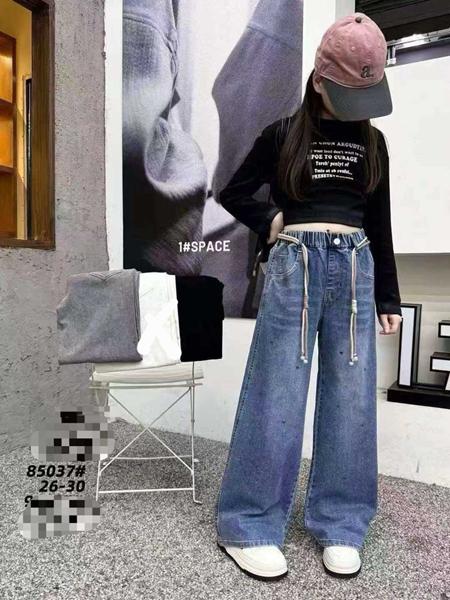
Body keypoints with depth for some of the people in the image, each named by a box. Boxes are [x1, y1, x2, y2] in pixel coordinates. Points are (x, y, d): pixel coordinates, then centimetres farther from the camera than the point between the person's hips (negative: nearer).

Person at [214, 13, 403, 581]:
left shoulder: (371, 141, 14)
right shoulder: (283, 133, 7)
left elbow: (380, 224, 15)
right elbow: (233, 193, 13)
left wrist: (388, 298, 12)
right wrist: (269, 222, -2)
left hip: (355, 268, 4)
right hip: (295, 265, -3)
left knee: (350, 395, 3)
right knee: (277, 394, -4)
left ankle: (339, 525, 19)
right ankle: (248, 525, 10)